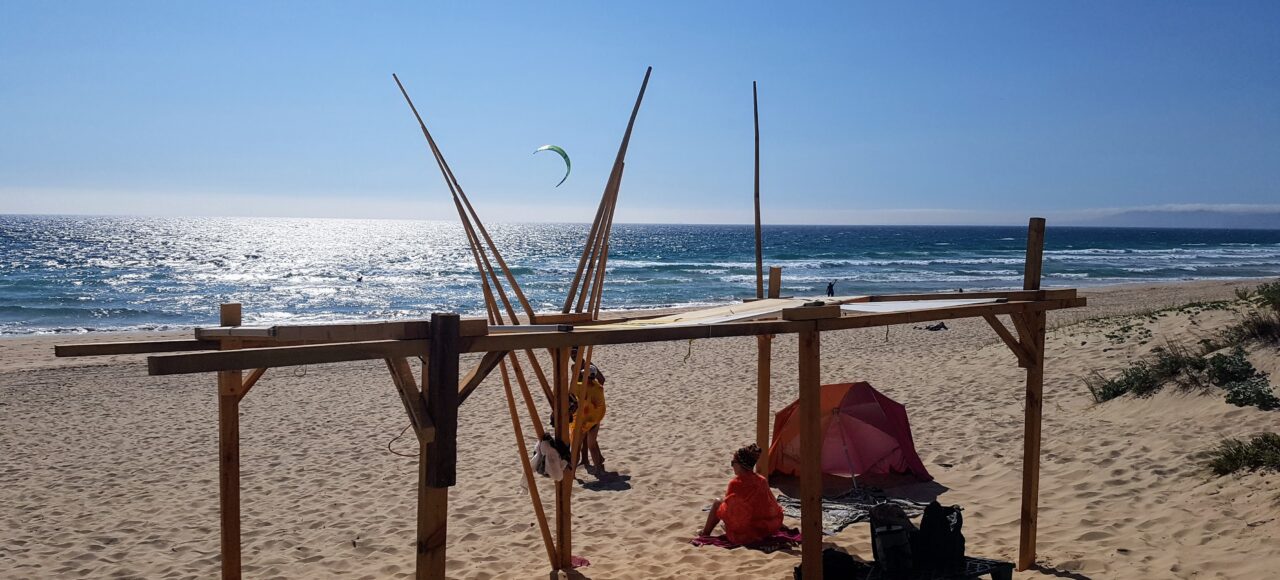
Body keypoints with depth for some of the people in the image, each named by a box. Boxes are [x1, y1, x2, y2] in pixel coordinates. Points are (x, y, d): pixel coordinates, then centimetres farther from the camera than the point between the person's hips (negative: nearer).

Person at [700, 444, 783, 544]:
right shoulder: (762, 480, -4)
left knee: (717, 502, 13)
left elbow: (727, 508, -7)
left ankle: (705, 533, 30)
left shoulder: (735, 483, -17)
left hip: (742, 534, -5)